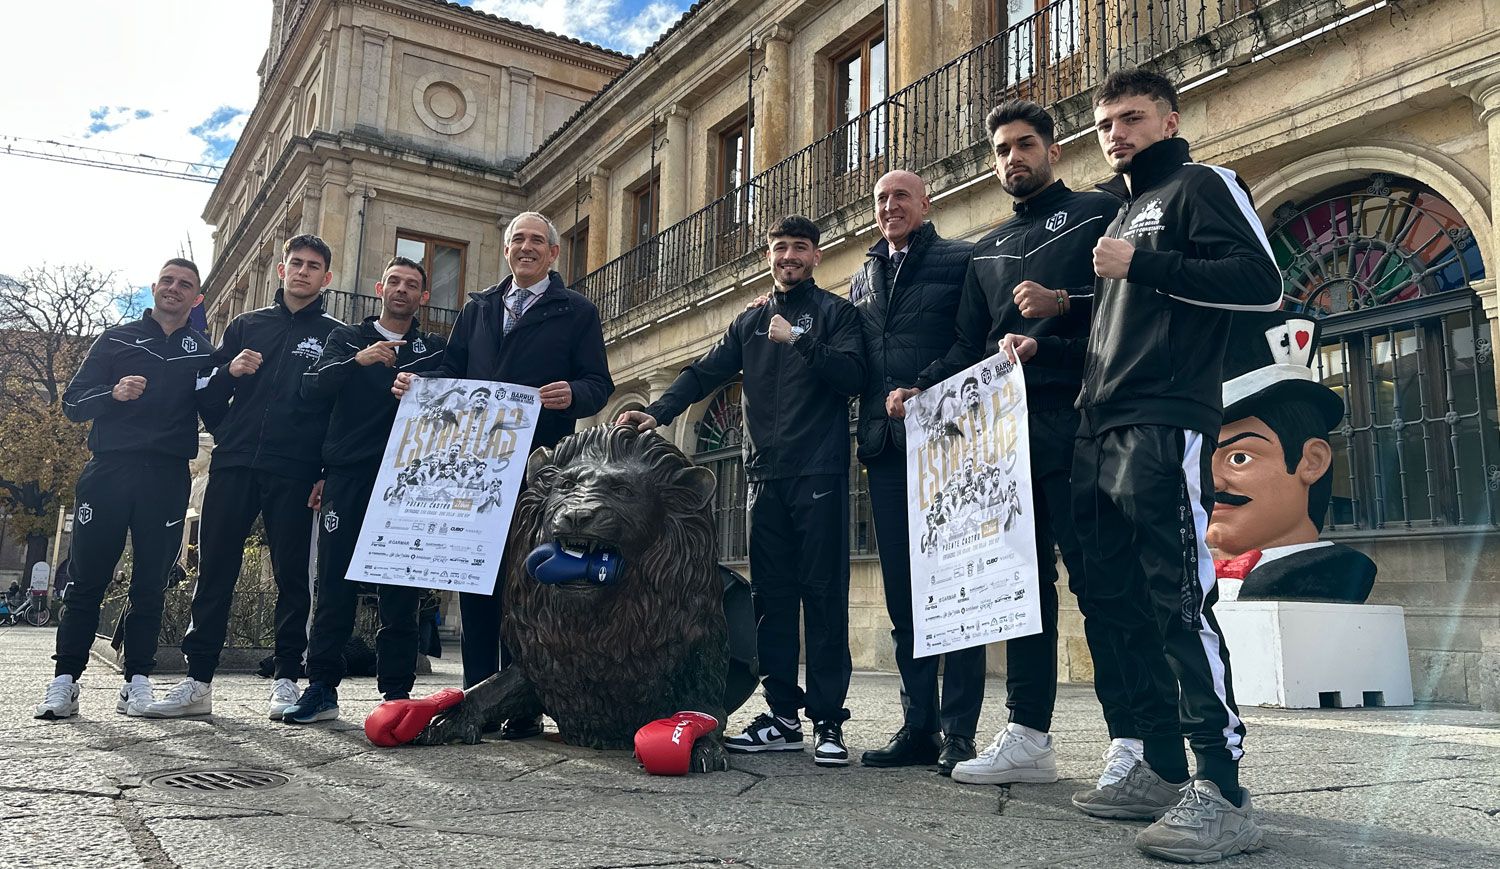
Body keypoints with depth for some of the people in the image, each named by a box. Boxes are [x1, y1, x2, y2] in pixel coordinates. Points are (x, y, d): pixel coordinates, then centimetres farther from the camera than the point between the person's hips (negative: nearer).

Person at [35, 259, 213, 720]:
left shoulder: (203, 350, 13)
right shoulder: (117, 339, 12)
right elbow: (73, 401, 7)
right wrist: (113, 393, -13)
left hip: (167, 479, 0)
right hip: (109, 470, 0)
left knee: (151, 585, 3)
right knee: (86, 580, 0)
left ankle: (137, 681, 8)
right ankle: (65, 679, 6)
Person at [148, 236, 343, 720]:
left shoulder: (335, 335, 8)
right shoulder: (246, 325, 17)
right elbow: (208, 396, 18)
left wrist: (330, 473, -6)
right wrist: (228, 371, -4)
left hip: (294, 473, -3)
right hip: (233, 463, 3)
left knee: (291, 576, 1)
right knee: (215, 571, 2)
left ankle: (286, 680, 9)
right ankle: (197, 681, 7)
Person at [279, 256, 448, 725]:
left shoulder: (436, 349, 16)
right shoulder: (346, 339, 16)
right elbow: (311, 387, 0)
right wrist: (358, 361, -16)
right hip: (349, 475, 0)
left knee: (401, 589, -1)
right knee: (335, 584, -1)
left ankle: (397, 691, 5)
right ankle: (322, 687, 5)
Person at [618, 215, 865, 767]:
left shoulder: (836, 312, 6)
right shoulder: (752, 321, 20)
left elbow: (852, 376, -8)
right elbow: (705, 372, 11)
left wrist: (798, 340, -15)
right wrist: (658, 412, -3)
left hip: (819, 474, -5)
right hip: (766, 477, 5)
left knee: (823, 597, -5)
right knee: (771, 598, 4)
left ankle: (827, 721, 0)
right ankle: (783, 716, 11)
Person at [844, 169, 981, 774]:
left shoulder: (961, 262, 4)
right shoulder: (862, 280, 22)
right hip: (886, 450, 6)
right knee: (902, 593, 7)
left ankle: (959, 732, 3)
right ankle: (918, 727, 14)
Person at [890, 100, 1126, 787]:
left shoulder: (1098, 214, 8)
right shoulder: (988, 251, 26)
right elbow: (969, 346, 20)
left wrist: (1064, 306, -18)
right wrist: (920, 390, 5)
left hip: (1075, 421, -6)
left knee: (1097, 578, -7)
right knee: (1024, 581, 6)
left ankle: (1131, 740, -1)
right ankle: (1028, 736, 11)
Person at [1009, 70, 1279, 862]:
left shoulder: (1200, 186, 5)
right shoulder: (1119, 215, 28)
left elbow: (1261, 284, -10)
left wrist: (1141, 266, -13)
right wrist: (1041, 350, 17)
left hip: (1167, 426, -9)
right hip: (1098, 435, 9)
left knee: (1177, 600, -14)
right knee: (1114, 604, 6)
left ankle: (1222, 792, -10)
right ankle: (1164, 771, 13)